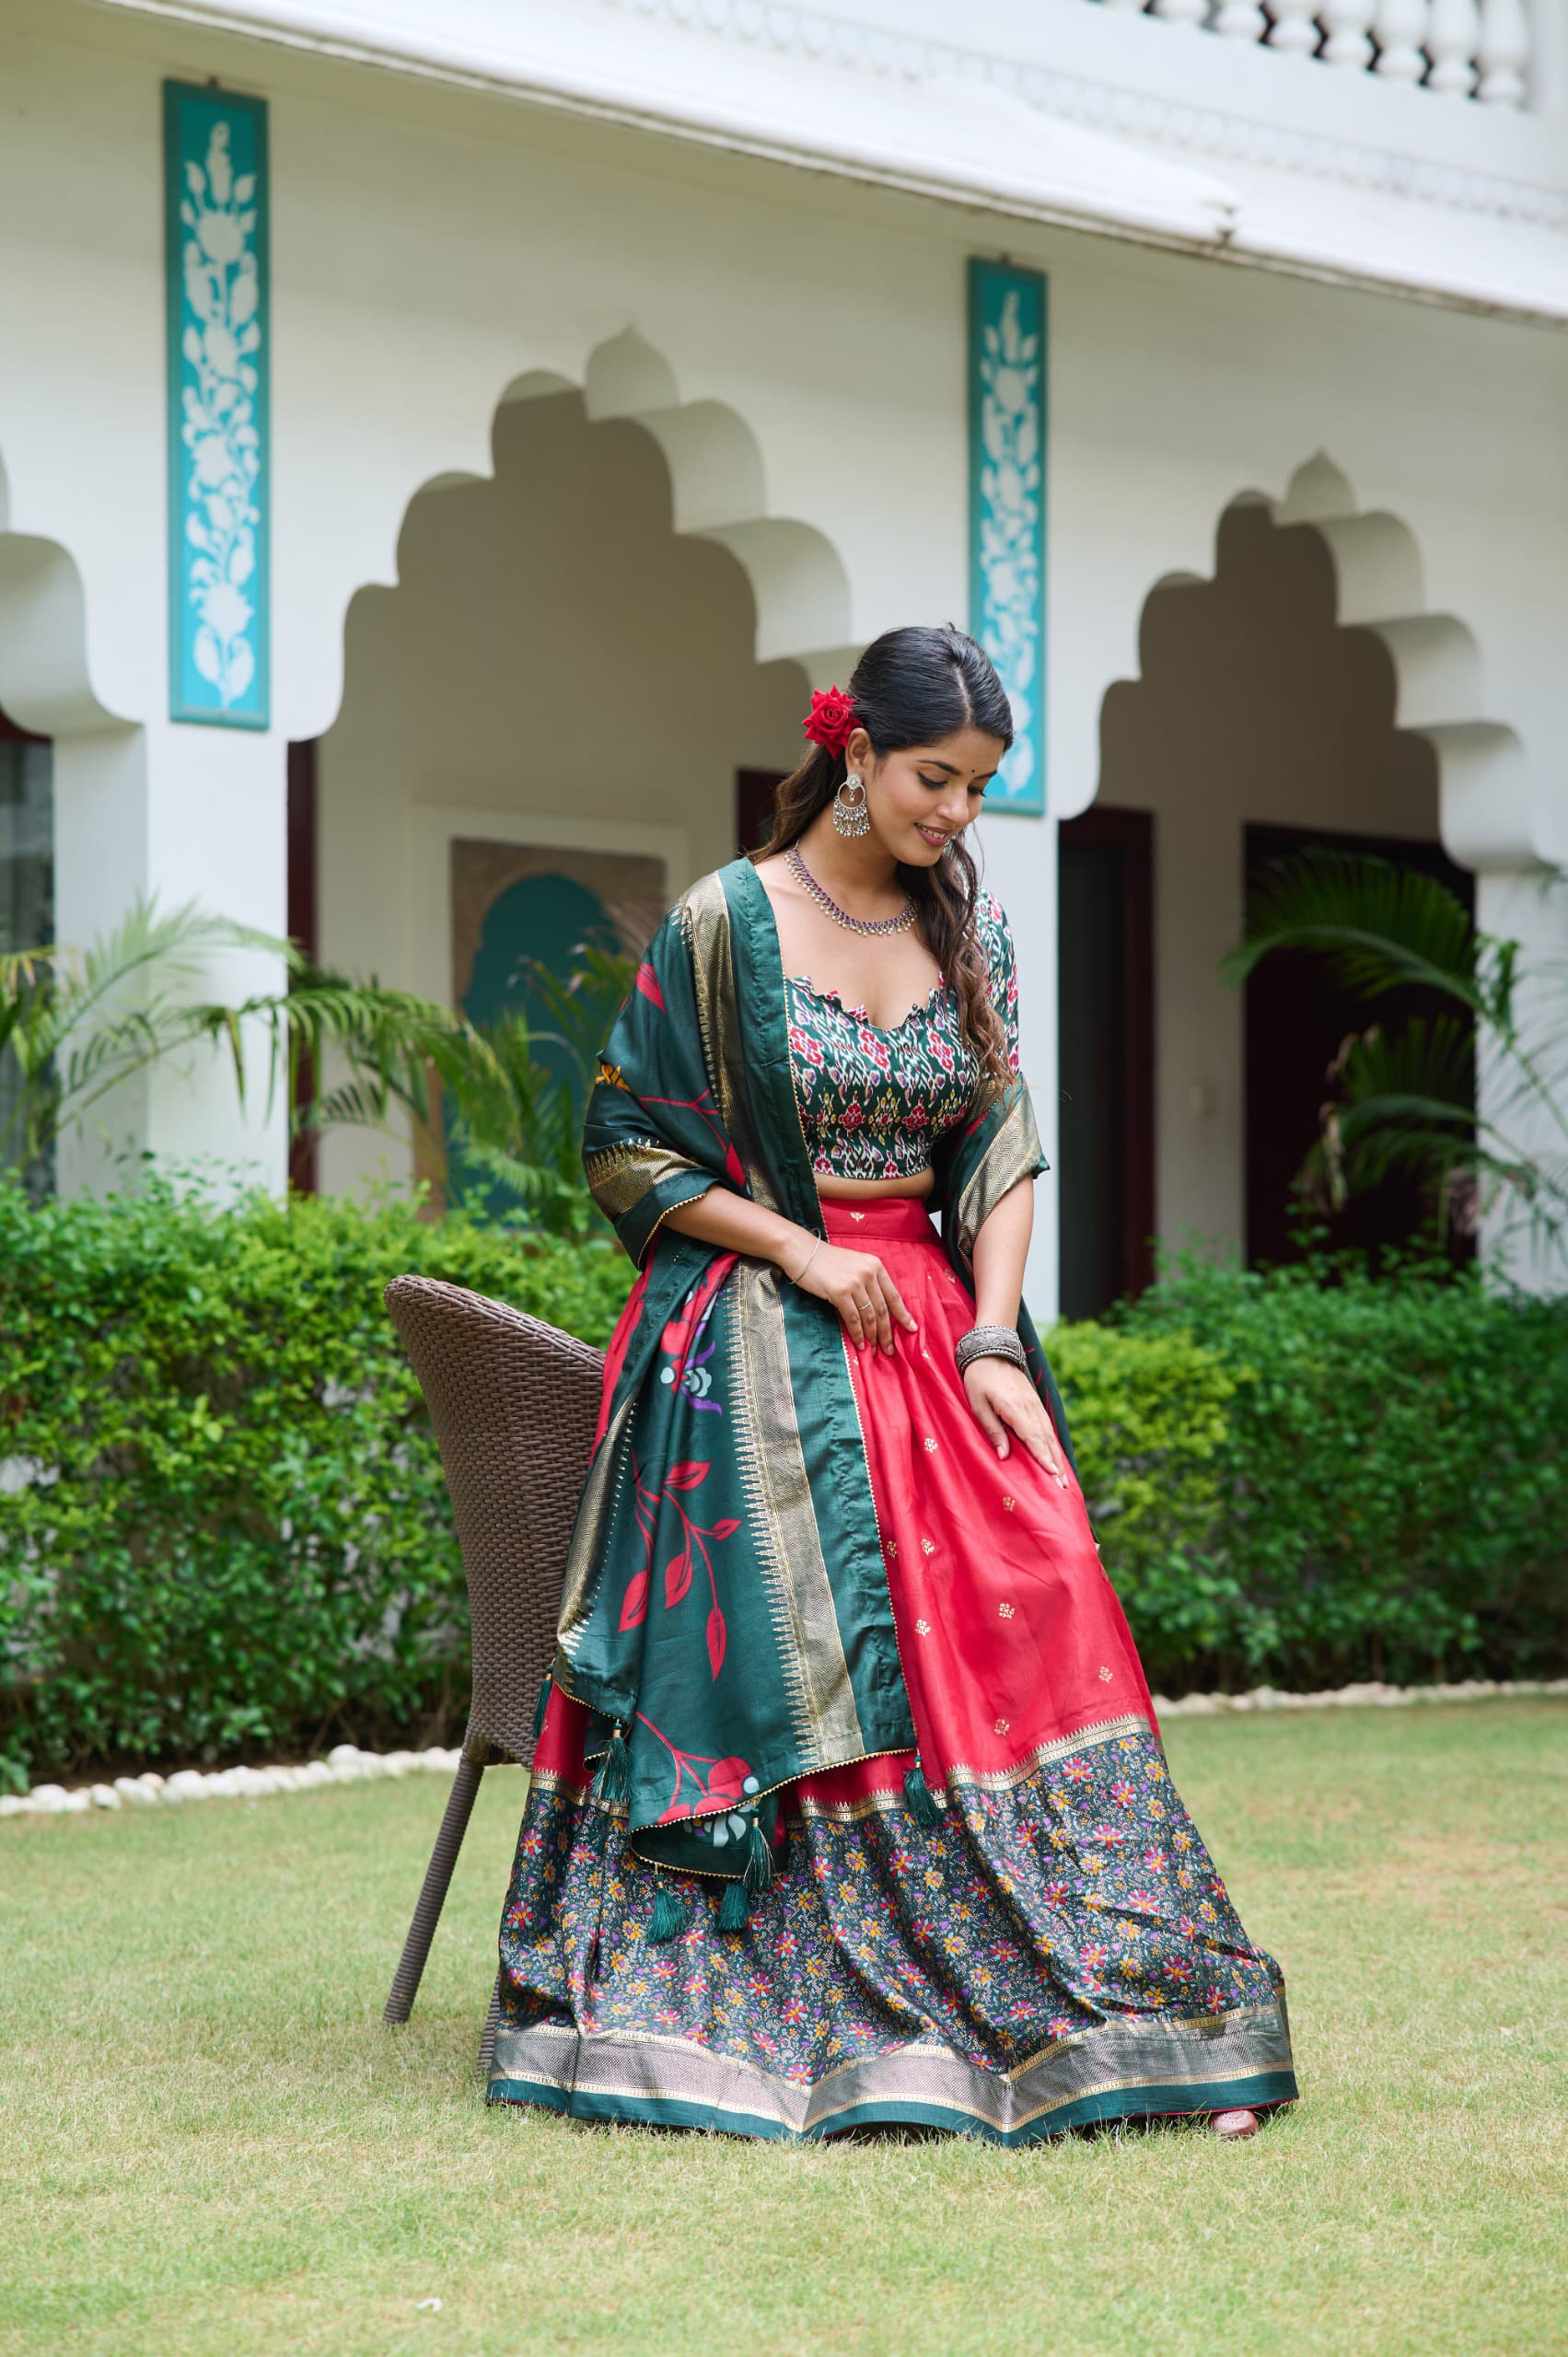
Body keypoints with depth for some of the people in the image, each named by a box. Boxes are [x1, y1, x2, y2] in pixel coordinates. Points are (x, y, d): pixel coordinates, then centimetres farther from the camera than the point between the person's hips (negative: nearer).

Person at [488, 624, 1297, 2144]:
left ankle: (1110, 2014, -9)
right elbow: (629, 1149, -2)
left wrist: (991, 1341, -8)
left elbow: (1003, 1150, 6)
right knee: (792, 1667, -9)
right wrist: (807, 1253, -10)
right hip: (756, 1353, -4)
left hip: (930, 1323, 4)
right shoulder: (722, 923, -4)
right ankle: (778, 2022, -1)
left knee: (1030, 1614, -11)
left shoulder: (968, 933, 9)